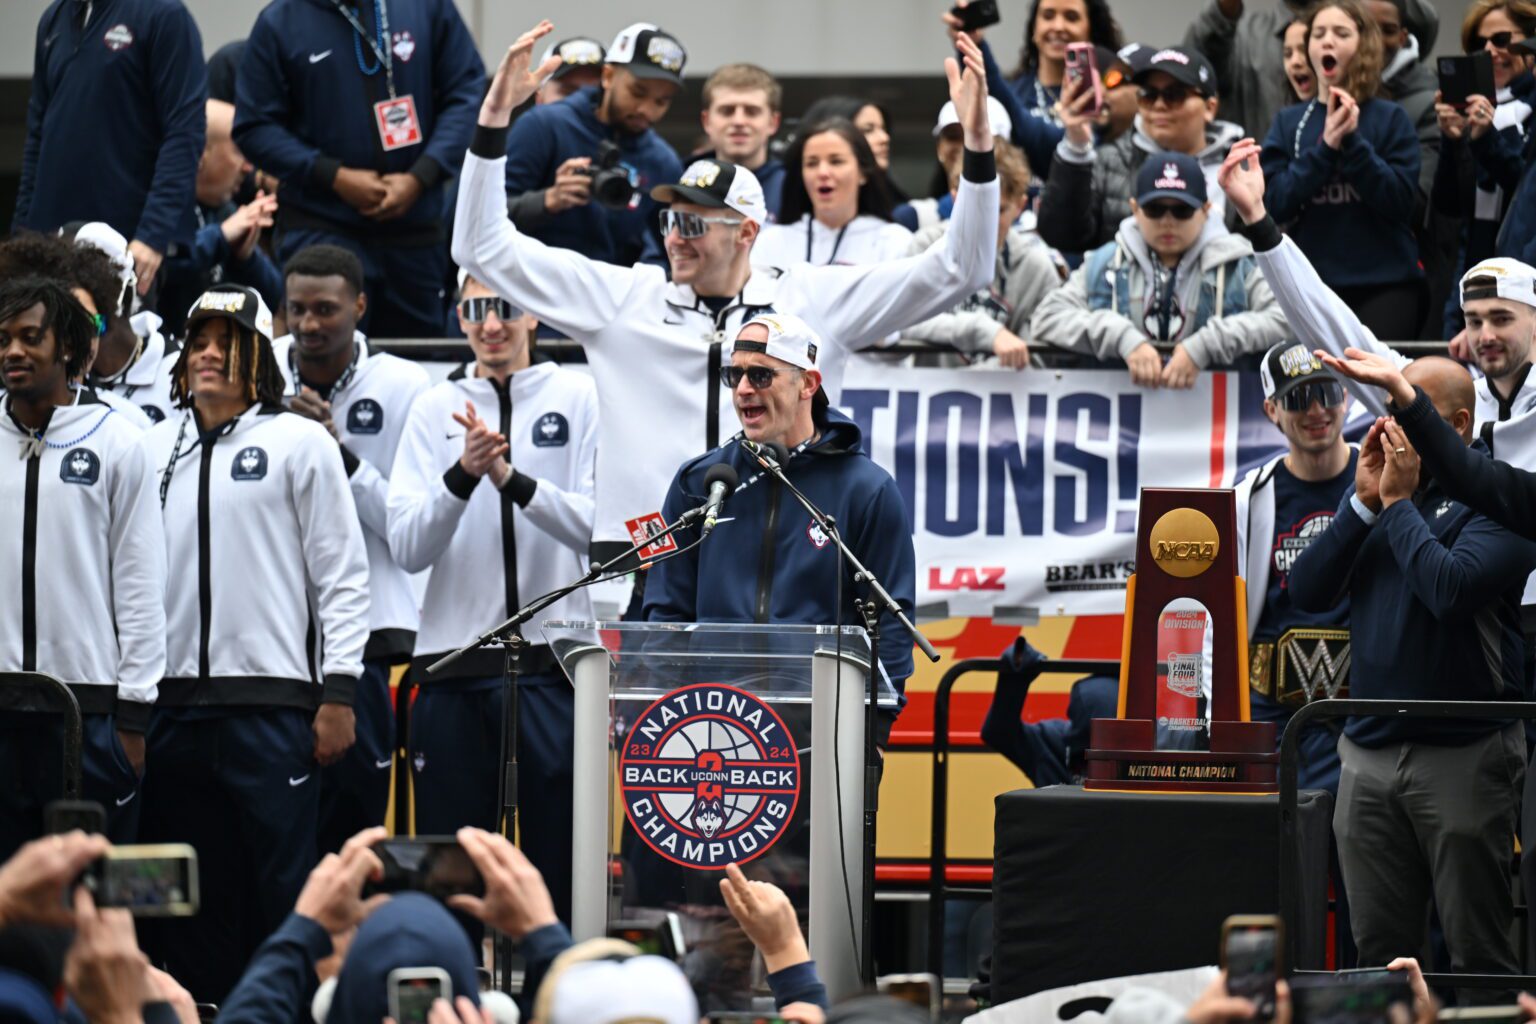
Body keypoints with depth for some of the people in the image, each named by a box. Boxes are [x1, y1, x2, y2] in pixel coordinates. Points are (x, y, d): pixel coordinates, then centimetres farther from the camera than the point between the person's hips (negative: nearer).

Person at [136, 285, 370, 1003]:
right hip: (175, 699, 4)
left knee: (281, 887, -6)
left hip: (272, 699, -4)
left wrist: (338, 693, -5)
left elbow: (343, 572, 2)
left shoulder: (299, 444, 4)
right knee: (190, 894, 5)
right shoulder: (155, 448, 15)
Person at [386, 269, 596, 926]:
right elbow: (407, 547, 0)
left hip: (554, 661, -2)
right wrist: (462, 475, -16)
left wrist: (509, 477, -20)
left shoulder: (579, 398, 4)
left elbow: (595, 527, -7)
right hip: (453, 663, 2)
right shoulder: (435, 410, 9)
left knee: (559, 868, -2)